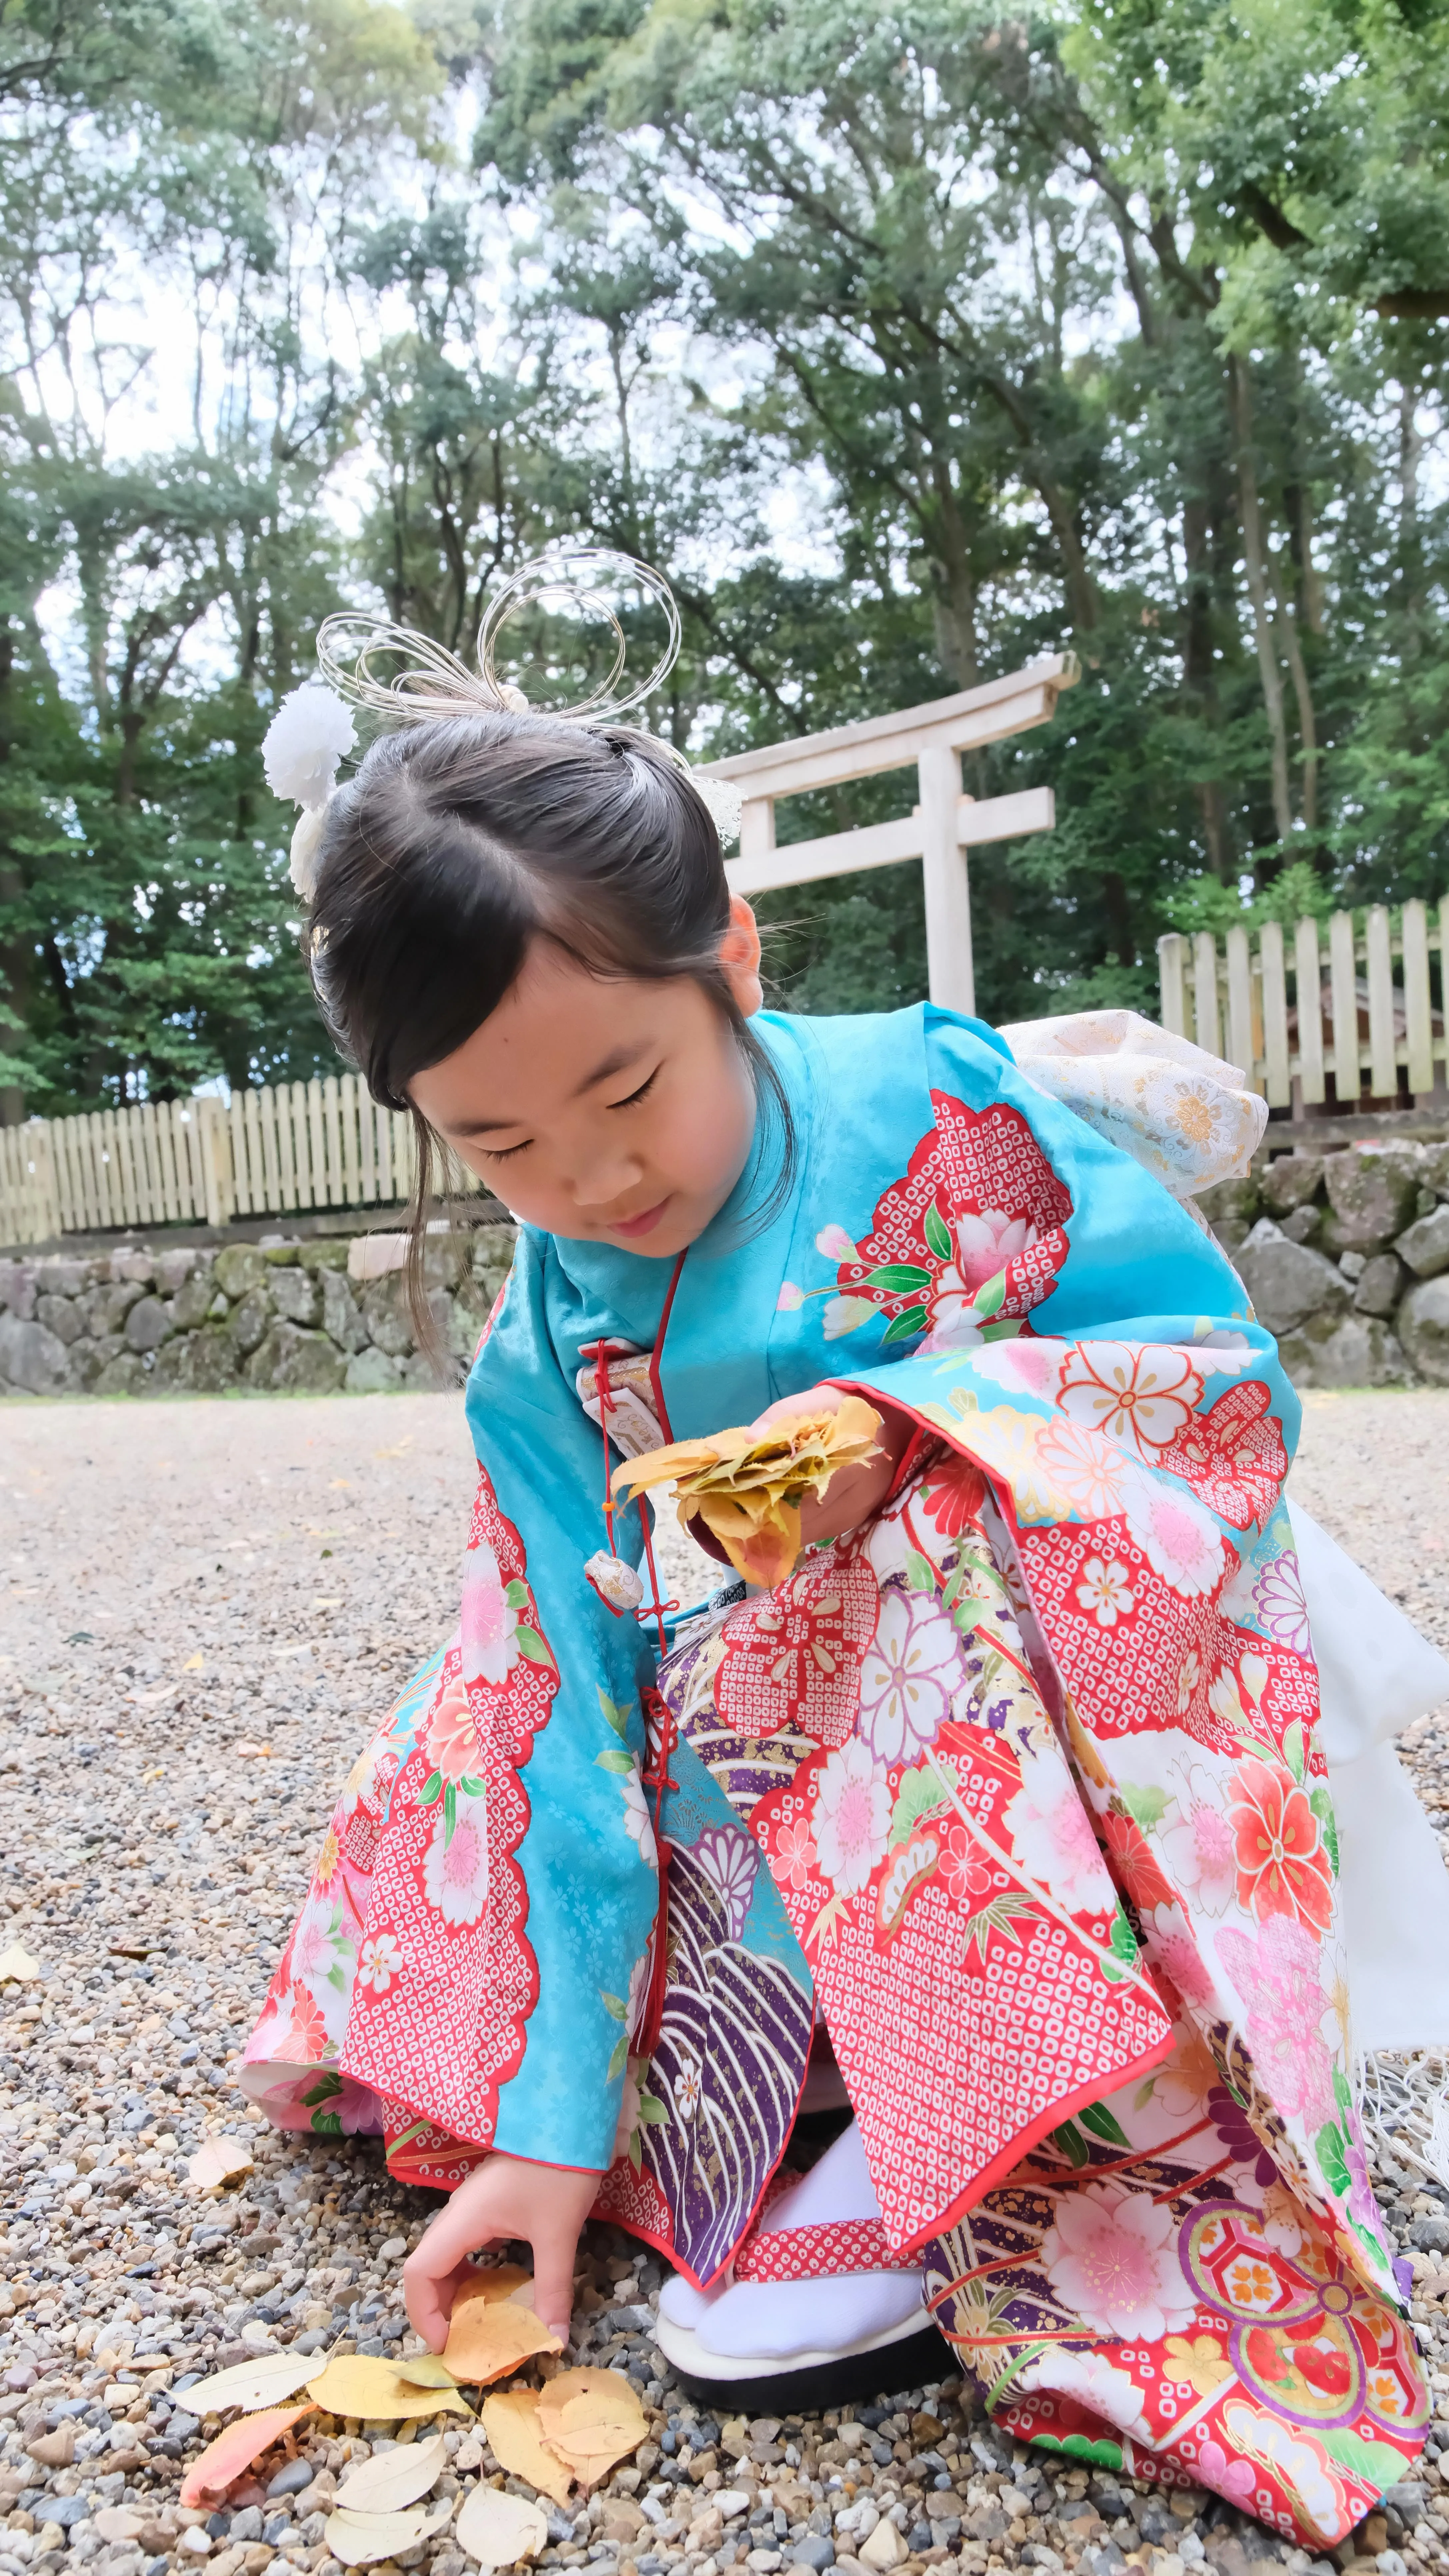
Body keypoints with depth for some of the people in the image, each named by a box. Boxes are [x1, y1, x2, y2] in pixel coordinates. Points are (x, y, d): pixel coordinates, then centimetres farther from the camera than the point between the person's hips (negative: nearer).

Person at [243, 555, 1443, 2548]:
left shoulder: (949, 1110, -15)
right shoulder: (541, 1361, -4)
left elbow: (1239, 1385, -14)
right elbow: (590, 1735, -4)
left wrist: (909, 1414, -30)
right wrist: (561, 2123, -6)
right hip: (769, 1821, 5)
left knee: (995, 1506, -32)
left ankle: (983, 2164, -19)